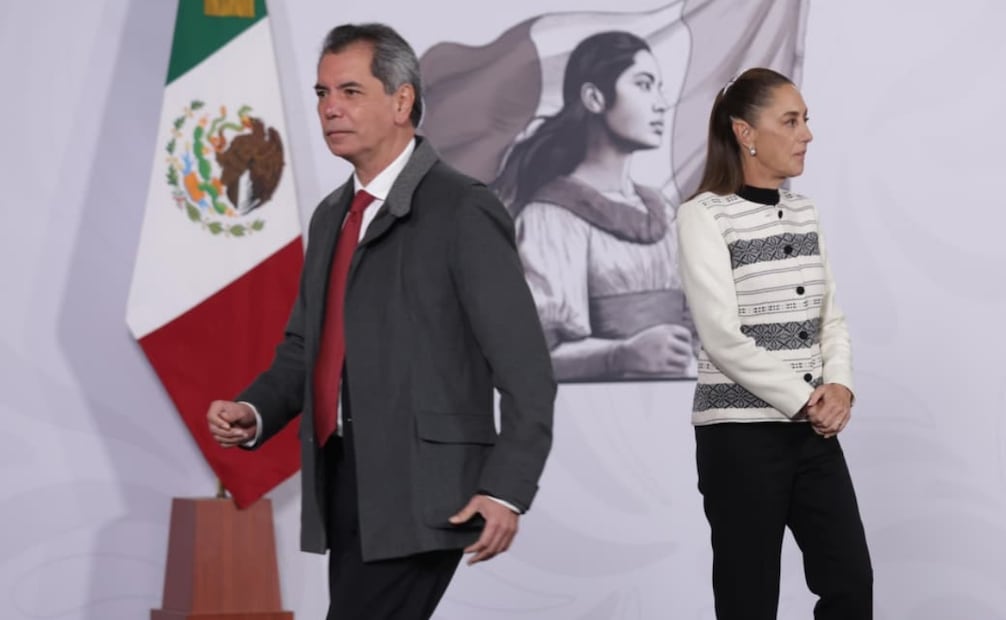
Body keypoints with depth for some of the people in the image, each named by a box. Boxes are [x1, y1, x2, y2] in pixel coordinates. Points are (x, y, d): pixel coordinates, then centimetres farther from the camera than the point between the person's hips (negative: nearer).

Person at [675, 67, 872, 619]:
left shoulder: (803, 211, 11)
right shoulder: (704, 216, -9)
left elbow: (830, 316, 12)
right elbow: (723, 337, -15)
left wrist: (839, 387, -7)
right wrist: (805, 400, -15)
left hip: (814, 431, 6)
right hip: (740, 434, -6)